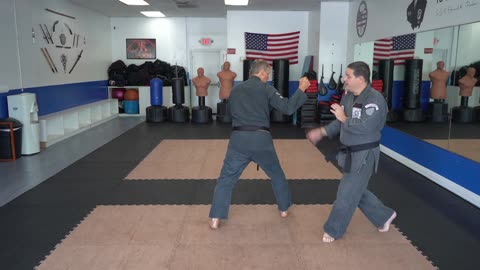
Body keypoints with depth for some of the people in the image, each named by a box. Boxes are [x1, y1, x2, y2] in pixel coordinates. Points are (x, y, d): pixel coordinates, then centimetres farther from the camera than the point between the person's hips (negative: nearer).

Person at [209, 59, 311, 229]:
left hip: (239, 139, 2)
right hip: (261, 139, -1)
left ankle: (215, 219, 6)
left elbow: (230, 113, 23)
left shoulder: (236, 90, 11)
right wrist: (301, 89, 5)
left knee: (226, 179, 10)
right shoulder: (266, 89, 0)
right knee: (277, 175, 23)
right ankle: (284, 209, 36)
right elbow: (288, 108, -5)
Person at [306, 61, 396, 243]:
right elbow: (341, 122, 13)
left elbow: (365, 127, -32)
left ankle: (333, 230, 19)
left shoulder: (374, 99, -22)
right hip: (350, 153, 9)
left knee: (347, 193, 1)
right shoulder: (348, 96, 5)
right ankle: (384, 216, 41)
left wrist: (344, 118, -19)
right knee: (357, 190, 20)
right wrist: (322, 132, 2)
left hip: (364, 155, -9)